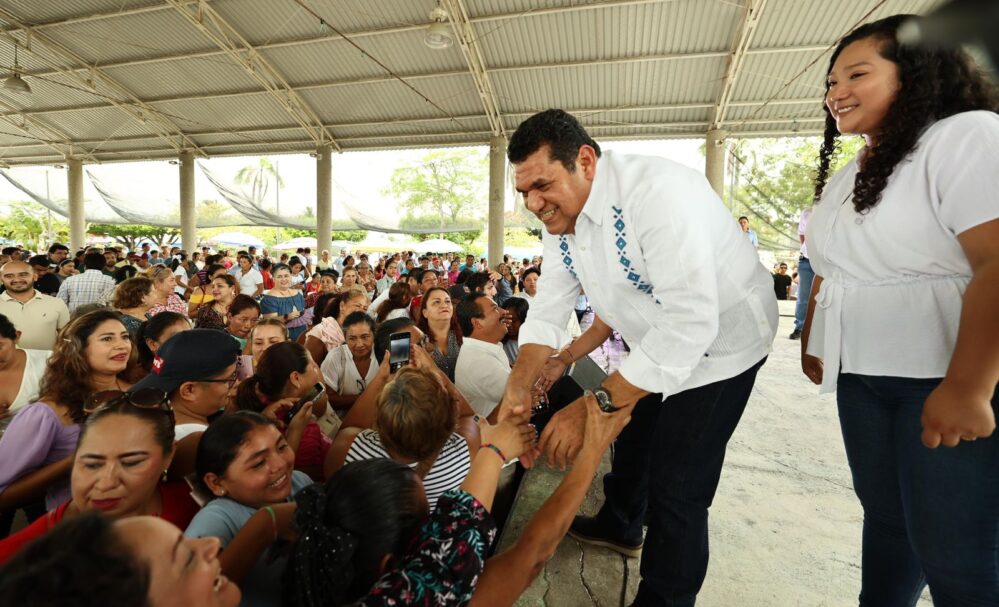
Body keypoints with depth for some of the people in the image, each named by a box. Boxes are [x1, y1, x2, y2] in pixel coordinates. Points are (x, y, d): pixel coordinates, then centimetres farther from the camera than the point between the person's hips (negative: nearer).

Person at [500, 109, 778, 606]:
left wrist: (596, 405, -42)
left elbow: (691, 323, -40)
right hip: (655, 344, 8)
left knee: (675, 488, -6)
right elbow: (547, 310, -9)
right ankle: (619, 525, 54)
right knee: (632, 437, 25)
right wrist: (517, 389, -22)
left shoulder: (658, 192, -35)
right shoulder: (559, 220, -9)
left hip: (720, 340, -7)